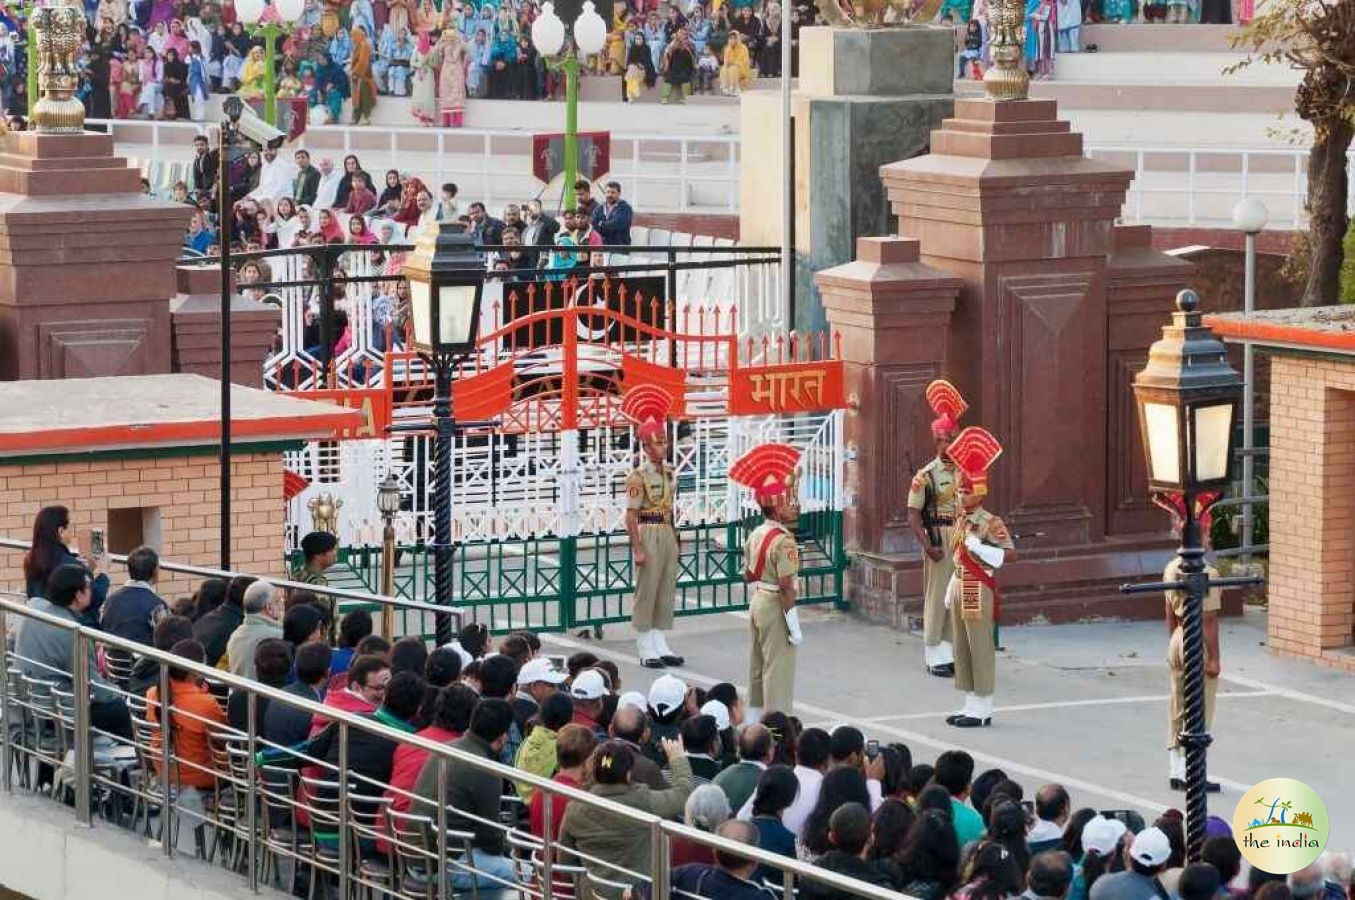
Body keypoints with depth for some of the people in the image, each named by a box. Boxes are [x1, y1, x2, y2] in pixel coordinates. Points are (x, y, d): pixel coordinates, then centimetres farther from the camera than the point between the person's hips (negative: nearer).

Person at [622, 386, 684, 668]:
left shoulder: (670, 472, 11)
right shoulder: (638, 477, -11)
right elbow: (631, 516, -13)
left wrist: (675, 539, 17)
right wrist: (637, 549, -18)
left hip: (668, 534, 7)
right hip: (649, 535, -7)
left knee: (666, 592, 10)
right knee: (646, 592, -2)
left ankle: (660, 645, 17)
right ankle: (646, 650, 2)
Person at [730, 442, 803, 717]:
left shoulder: (755, 536, 7)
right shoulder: (783, 542, -20)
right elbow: (786, 587, -23)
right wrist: (794, 625, -19)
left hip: (757, 603, 9)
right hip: (775, 608, -9)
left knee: (756, 669, 17)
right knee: (778, 670, -4)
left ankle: (754, 723, 25)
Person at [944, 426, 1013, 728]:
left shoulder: (990, 523, -12)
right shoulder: (960, 522, 12)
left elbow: (1009, 553, -19)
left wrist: (979, 547, -26)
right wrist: (951, 592, 18)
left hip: (979, 590, -9)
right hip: (960, 588, 9)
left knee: (981, 648, -4)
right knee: (962, 648, 12)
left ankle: (983, 708, 0)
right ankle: (971, 704, 19)